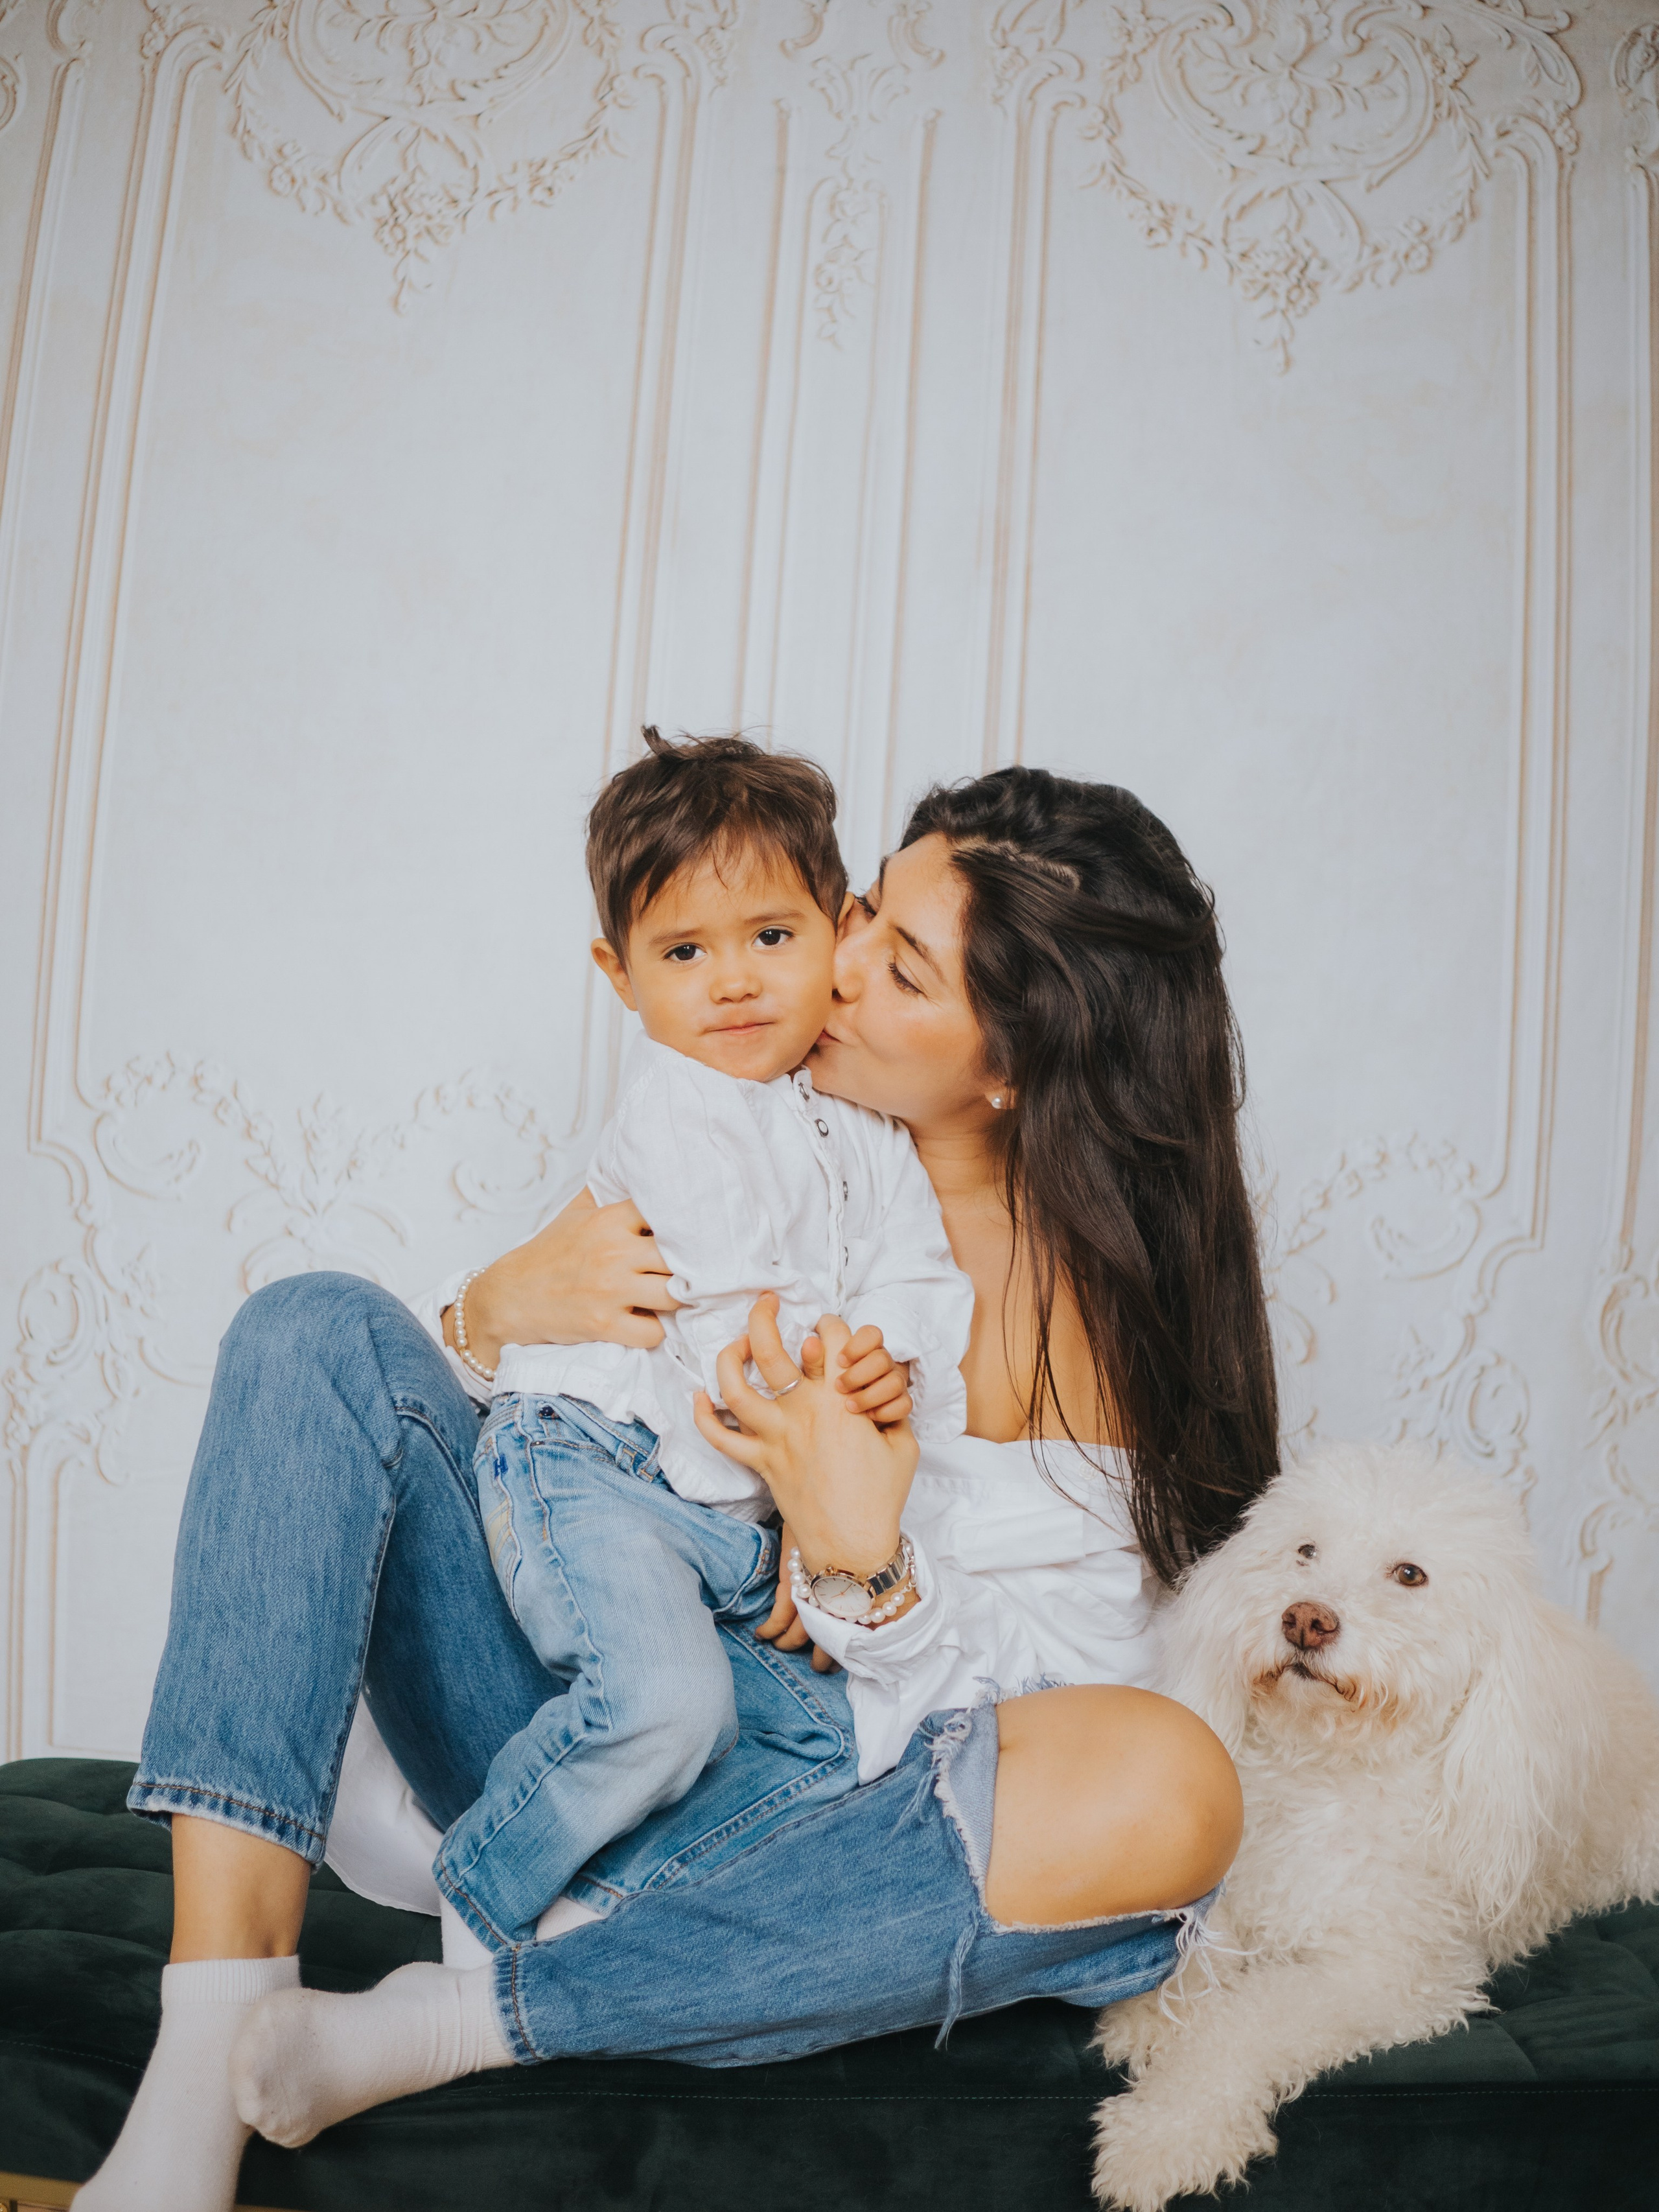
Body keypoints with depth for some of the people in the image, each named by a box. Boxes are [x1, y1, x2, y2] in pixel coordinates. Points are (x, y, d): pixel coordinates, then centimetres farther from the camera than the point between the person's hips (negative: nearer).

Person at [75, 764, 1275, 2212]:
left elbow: (1045, 1735, -8)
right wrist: (496, 1313, -12)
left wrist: (870, 1563, -26)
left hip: (785, 1813, -3)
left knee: (1167, 1792, -33)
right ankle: (206, 2057, -28)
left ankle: (438, 2025, -26)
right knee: (317, 1330, -14)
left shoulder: (1081, 1298, -5)